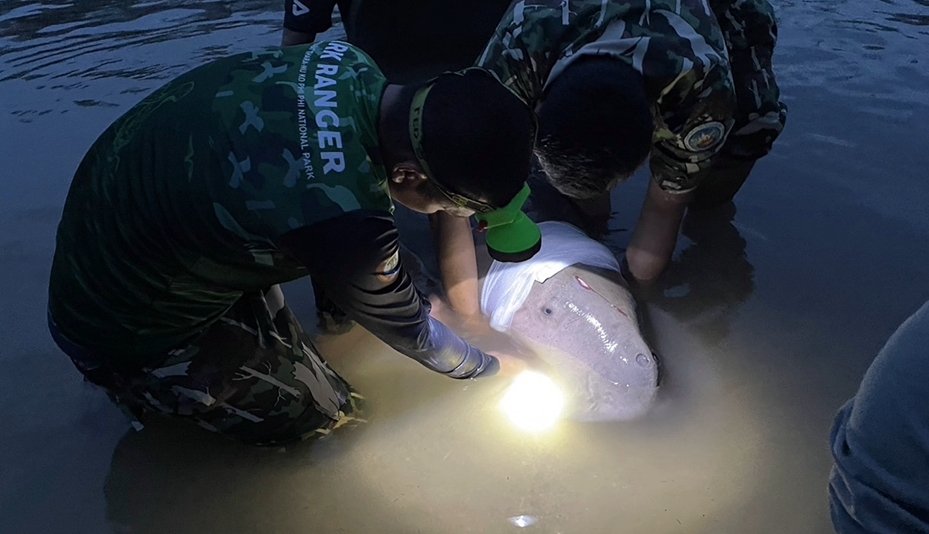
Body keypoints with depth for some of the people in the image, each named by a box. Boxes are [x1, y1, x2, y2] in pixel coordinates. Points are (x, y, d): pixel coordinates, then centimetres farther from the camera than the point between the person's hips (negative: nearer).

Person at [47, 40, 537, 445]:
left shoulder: (345, 61, -15)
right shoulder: (343, 217, -37)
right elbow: (405, 328, -16)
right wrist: (488, 367, 5)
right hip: (123, 328, -7)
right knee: (322, 412, 4)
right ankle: (147, 386, 15)